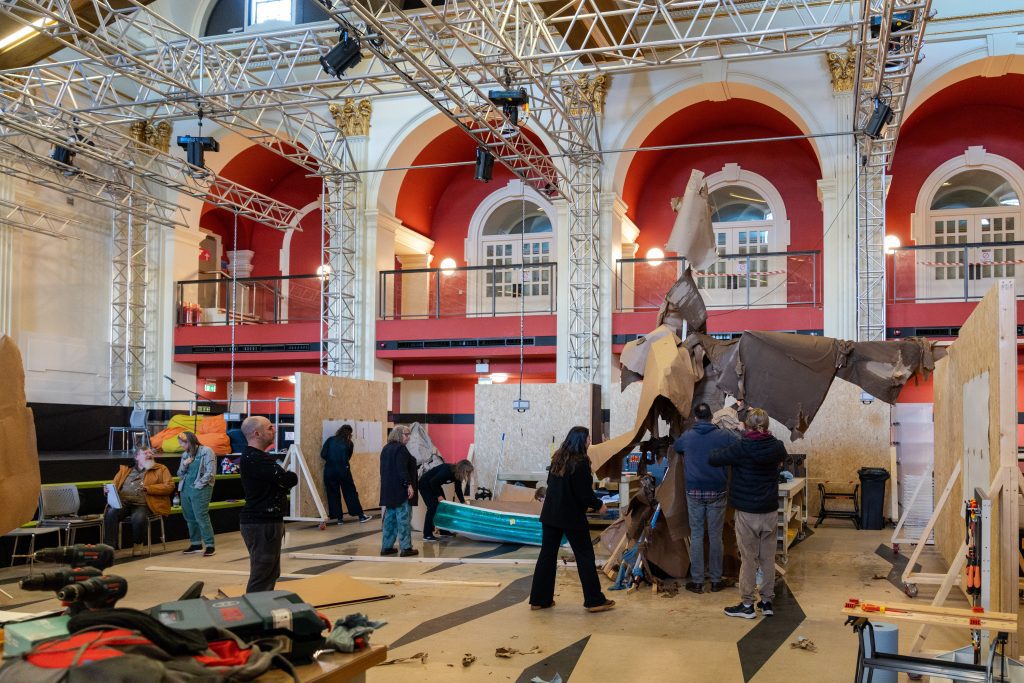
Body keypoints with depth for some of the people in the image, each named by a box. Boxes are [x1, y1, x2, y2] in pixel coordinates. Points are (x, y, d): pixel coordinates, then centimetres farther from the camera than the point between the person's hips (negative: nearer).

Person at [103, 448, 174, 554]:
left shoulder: (161, 469, 15)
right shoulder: (125, 470, 25)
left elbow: (169, 486, 2)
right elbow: (114, 485, 18)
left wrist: (148, 488, -10)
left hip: (142, 504, -3)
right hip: (122, 502, 3)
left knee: (138, 518, -34)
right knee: (111, 513, -30)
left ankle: (137, 544, -7)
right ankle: (109, 546, -23)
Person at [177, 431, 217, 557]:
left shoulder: (206, 451, -7)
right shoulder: (185, 455, 13)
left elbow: (210, 472, -12)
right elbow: (180, 474, 17)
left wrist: (198, 485, -13)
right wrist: (184, 464, -3)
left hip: (200, 490, -7)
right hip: (185, 489, 7)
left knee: (202, 517, -9)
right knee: (190, 518, 11)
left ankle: (210, 545, -3)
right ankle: (196, 544, 22)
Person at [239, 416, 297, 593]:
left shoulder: (256, 457, 15)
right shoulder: (255, 459, -20)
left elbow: (281, 481, 15)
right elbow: (290, 479, -22)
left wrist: (284, 479, -6)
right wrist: (290, 476, -1)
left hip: (268, 521, 11)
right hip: (261, 525, -11)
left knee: (271, 573, 18)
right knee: (262, 576, -8)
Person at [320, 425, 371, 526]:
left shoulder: (330, 440, 3)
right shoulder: (349, 443, 5)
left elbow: (323, 455, -2)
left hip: (329, 471, 1)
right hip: (343, 470, -1)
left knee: (332, 494, 8)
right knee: (350, 492, 8)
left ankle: (338, 517, 8)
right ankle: (360, 515, 11)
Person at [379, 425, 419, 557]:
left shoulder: (386, 448, 15)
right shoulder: (400, 449, -14)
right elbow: (402, 469, -22)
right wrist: (409, 484, -21)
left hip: (388, 489, 9)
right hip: (400, 489, -9)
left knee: (390, 518, 14)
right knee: (403, 519, -5)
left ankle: (386, 547, 17)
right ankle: (405, 548, -3)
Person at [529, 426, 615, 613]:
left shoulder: (557, 459, 6)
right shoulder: (581, 462, -16)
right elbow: (585, 492, -17)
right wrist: (598, 505, 2)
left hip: (550, 514, 7)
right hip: (572, 517, -6)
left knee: (547, 555, 10)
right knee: (585, 555, 4)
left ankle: (539, 599, 13)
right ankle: (594, 600, 9)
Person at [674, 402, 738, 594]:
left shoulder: (686, 437, 2)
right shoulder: (723, 436, -6)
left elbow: (676, 447, 23)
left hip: (694, 492, 1)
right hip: (717, 492, -1)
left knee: (696, 536, 6)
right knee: (715, 536, 7)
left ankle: (697, 581, 7)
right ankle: (716, 580, 14)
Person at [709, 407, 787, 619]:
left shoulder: (741, 448, -16)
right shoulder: (777, 447, -1)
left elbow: (713, 460, -9)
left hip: (747, 512, -4)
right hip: (770, 511, 4)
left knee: (748, 558, 3)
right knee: (768, 558, 12)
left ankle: (747, 605, 10)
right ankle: (767, 601, 21)